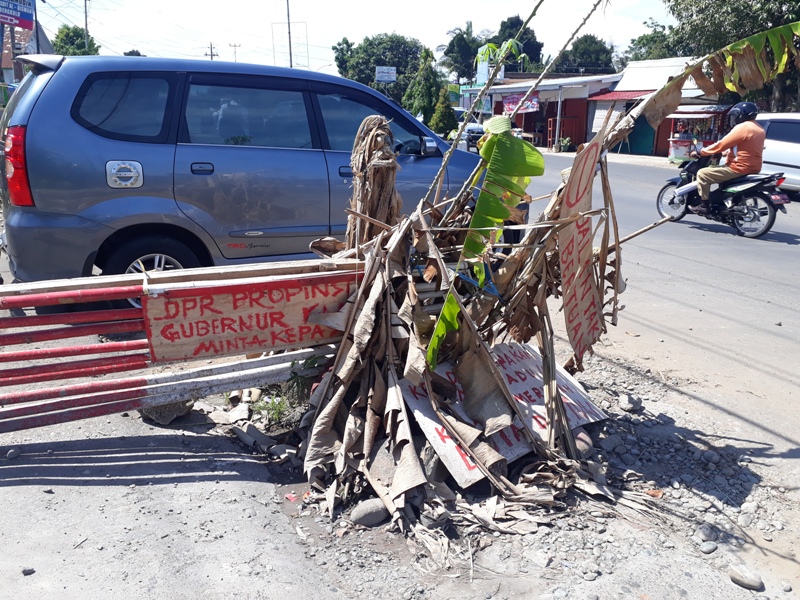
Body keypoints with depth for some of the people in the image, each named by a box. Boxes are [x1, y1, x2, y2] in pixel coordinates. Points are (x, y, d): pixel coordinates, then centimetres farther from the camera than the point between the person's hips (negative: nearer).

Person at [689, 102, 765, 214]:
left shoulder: (742, 128, -15)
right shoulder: (759, 129, 15)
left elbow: (721, 144, -15)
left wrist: (700, 152, -7)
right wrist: (726, 152, 27)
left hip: (740, 168, -10)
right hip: (753, 168, 10)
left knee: (702, 174, -7)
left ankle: (704, 205, -8)